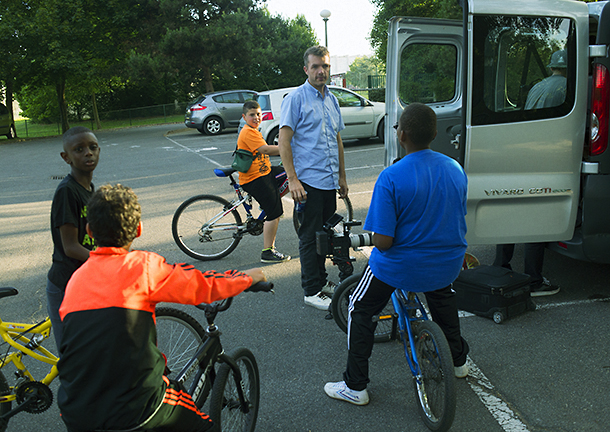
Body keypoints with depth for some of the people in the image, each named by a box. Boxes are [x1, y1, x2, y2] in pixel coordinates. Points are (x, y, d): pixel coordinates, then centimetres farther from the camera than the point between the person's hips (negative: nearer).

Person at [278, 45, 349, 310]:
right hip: (308, 180, -7)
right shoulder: (295, 99, -7)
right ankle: (312, 291, 8)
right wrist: (293, 180, -19)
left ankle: (322, 280, 28)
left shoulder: (332, 100, 16)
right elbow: (284, 142, -12)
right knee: (310, 236, -1)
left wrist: (342, 177, 20)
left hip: (330, 181, 7)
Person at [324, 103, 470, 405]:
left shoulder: (391, 178, -23)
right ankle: (458, 360, 51)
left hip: (400, 266, -5)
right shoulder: (455, 169, -4)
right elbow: (457, 219, 10)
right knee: (442, 297, 39)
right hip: (447, 264, 6)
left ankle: (355, 387, 23)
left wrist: (378, 242, -1)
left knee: (360, 311, 17)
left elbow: (382, 241, -24)